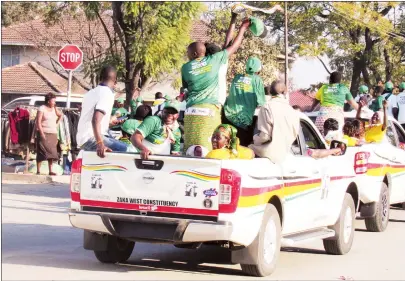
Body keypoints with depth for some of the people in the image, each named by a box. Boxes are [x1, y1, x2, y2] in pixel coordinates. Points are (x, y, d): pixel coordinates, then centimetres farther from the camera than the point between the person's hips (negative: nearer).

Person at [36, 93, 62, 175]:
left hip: (53, 133, 6)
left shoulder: (54, 109, 13)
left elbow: (60, 115, 31)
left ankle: (50, 171, 6)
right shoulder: (42, 109, -4)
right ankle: (38, 171, -5)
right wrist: (42, 133, -17)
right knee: (41, 152, -6)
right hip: (44, 133, -6)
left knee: (52, 152, 3)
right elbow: (38, 122, -10)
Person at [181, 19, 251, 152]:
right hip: (210, 110, -1)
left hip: (192, 111, 1)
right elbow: (233, 47, 16)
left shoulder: (185, 68, 7)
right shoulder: (213, 60, 5)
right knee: (208, 149, -2)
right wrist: (243, 28, 28)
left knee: (190, 148, 1)